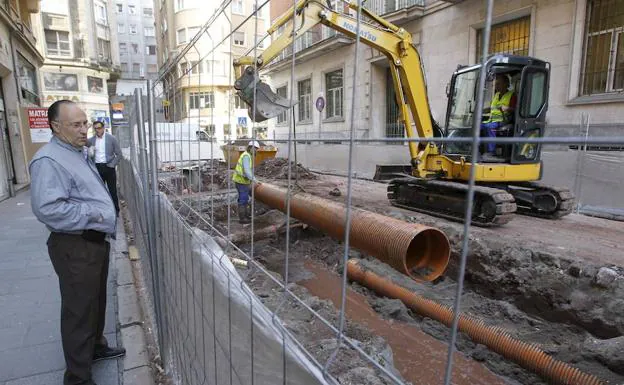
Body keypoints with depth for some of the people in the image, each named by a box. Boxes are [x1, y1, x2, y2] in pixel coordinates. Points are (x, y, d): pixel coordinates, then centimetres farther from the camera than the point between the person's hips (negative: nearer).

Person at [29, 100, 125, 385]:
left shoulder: (79, 153, 13)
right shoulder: (48, 160, -19)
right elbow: (47, 208, -29)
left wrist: (107, 222, 14)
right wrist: (92, 214, -22)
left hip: (96, 240, 10)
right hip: (74, 247, -9)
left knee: (97, 300, 23)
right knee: (79, 310, 3)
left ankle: (96, 347, 44)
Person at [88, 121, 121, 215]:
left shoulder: (112, 138, -2)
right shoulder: (92, 140, 5)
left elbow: (119, 154, -2)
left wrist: (111, 165, -8)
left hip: (108, 167, -2)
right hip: (97, 167, 3)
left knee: (112, 190, 3)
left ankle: (116, 210, 13)